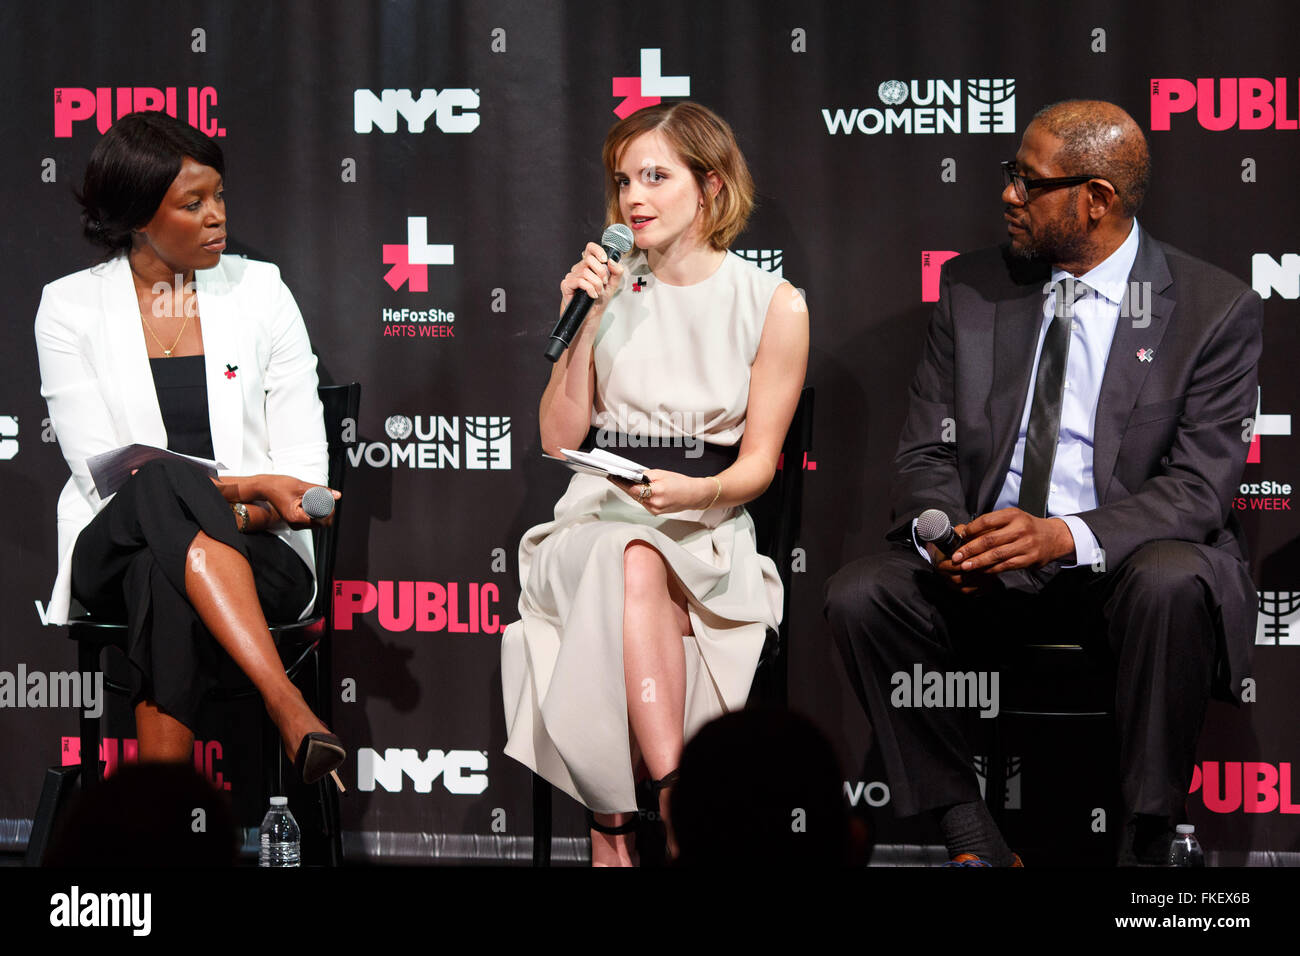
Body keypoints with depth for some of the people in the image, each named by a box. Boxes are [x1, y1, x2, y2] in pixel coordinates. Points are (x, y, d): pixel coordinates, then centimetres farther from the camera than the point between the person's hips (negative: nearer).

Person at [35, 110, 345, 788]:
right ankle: (290, 711, -50)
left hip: (256, 554, 1)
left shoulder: (260, 291, 10)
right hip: (112, 552, -1)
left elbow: (303, 465, 6)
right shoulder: (70, 307, 5)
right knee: (160, 487, -38)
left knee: (160, 574, -37)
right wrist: (241, 489, -19)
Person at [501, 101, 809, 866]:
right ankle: (674, 803, -46)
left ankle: (617, 827, -41)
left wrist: (694, 493, -18)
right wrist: (582, 325, -3)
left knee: (637, 568, -37)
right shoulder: (609, 291, 11)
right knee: (631, 566, -36)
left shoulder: (773, 305, 5)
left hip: (708, 533, -1)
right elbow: (558, 439, 8)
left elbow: (759, 461, 4)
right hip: (600, 517, 1)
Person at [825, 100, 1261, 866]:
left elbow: (1199, 485, -12)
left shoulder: (1215, 308, -5)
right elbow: (926, 452, 7)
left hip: (1124, 565, -3)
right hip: (984, 564, 4)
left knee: (1172, 584, -37)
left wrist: (1068, 537, -28)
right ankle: (970, 835, -14)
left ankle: (1146, 843, -23)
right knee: (859, 595, -23)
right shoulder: (974, 287, 8)